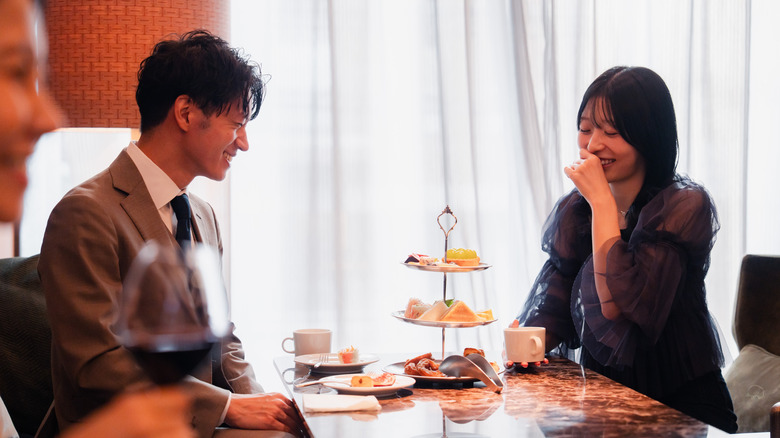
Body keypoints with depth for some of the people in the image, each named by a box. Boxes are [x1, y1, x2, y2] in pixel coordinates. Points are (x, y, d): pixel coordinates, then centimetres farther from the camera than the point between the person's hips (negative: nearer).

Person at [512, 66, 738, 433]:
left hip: (680, 404, -5)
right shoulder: (572, 211, 7)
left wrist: (602, 200, -16)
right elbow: (551, 312, 6)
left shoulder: (684, 205, -10)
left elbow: (616, 305, -20)